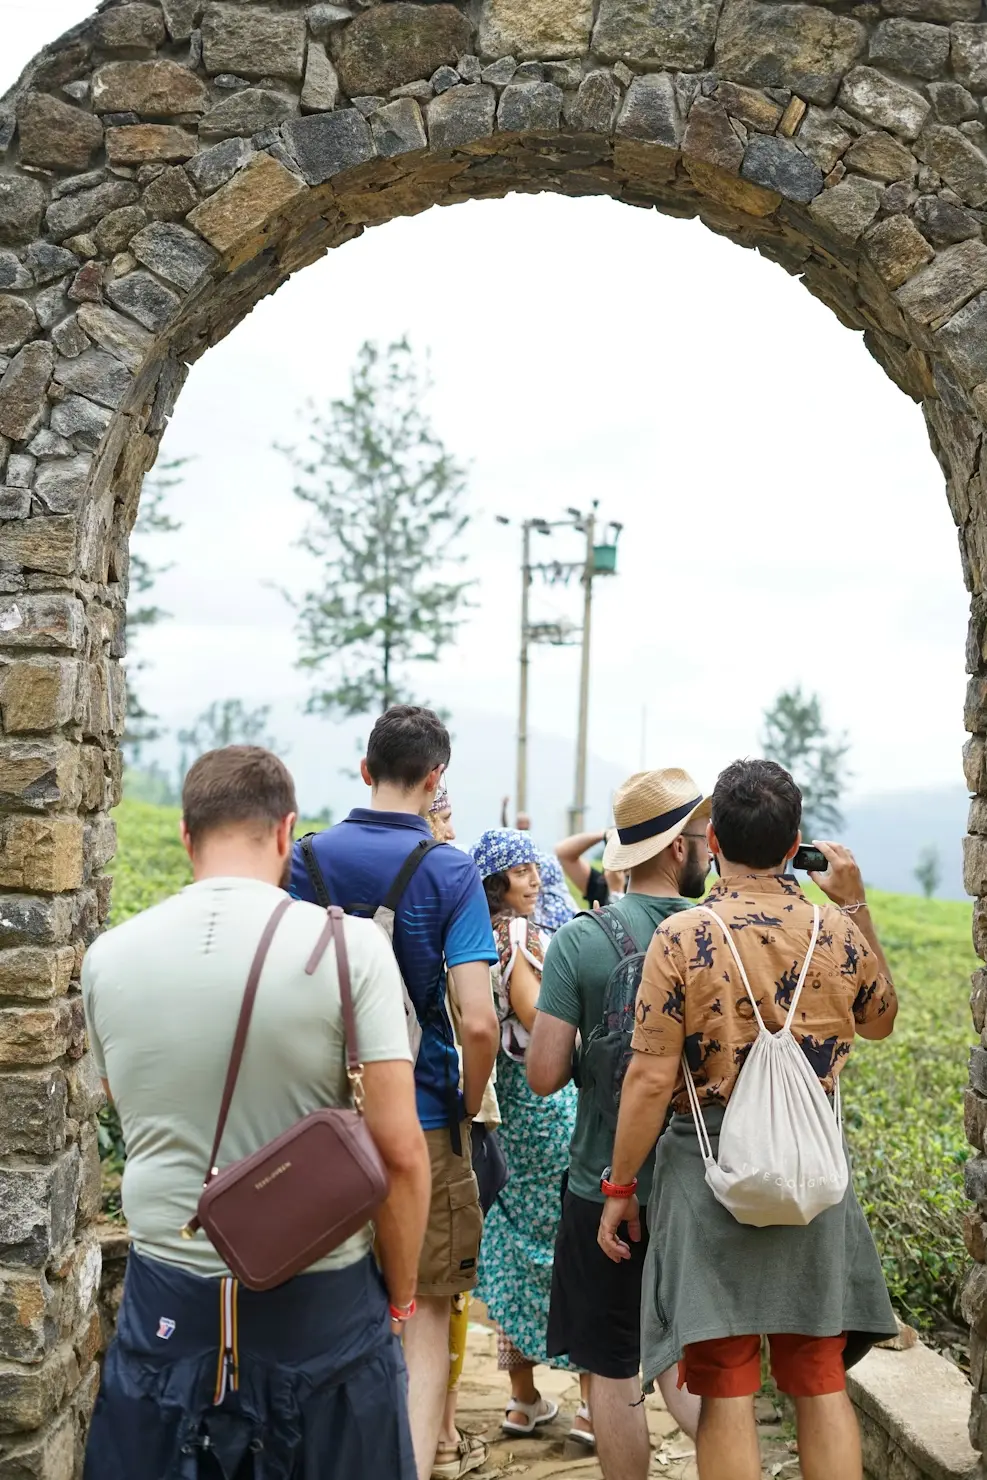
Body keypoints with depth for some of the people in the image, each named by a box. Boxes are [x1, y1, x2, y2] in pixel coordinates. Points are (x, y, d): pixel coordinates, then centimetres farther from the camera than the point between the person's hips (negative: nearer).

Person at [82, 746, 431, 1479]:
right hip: (321, 1305, -2)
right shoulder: (348, 943, -13)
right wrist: (401, 1297, 0)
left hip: (168, 1305, 2)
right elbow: (400, 1151, -14)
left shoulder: (108, 957, -3)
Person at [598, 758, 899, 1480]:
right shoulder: (838, 932, -1)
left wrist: (619, 1187, -3)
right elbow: (881, 1019, 19)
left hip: (712, 1175, -3)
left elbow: (652, 1077, -14)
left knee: (726, 1391, 6)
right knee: (821, 1382, 13)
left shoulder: (684, 937, -12)